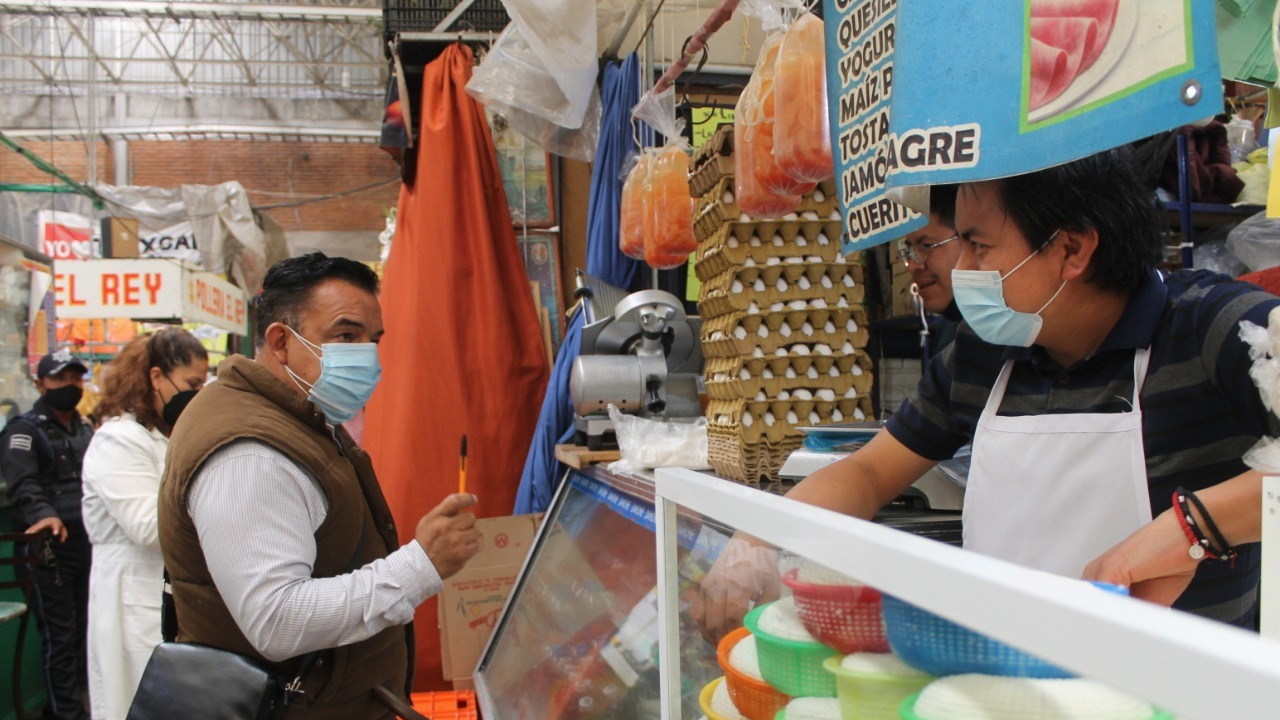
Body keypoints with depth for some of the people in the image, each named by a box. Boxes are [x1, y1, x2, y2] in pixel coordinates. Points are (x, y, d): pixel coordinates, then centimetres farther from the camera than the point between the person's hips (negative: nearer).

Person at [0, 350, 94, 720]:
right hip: (48, 545, -7)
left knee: (80, 628, 13)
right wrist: (45, 514, -39)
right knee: (60, 633, -2)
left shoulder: (85, 429, 18)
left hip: (84, 541, 7)